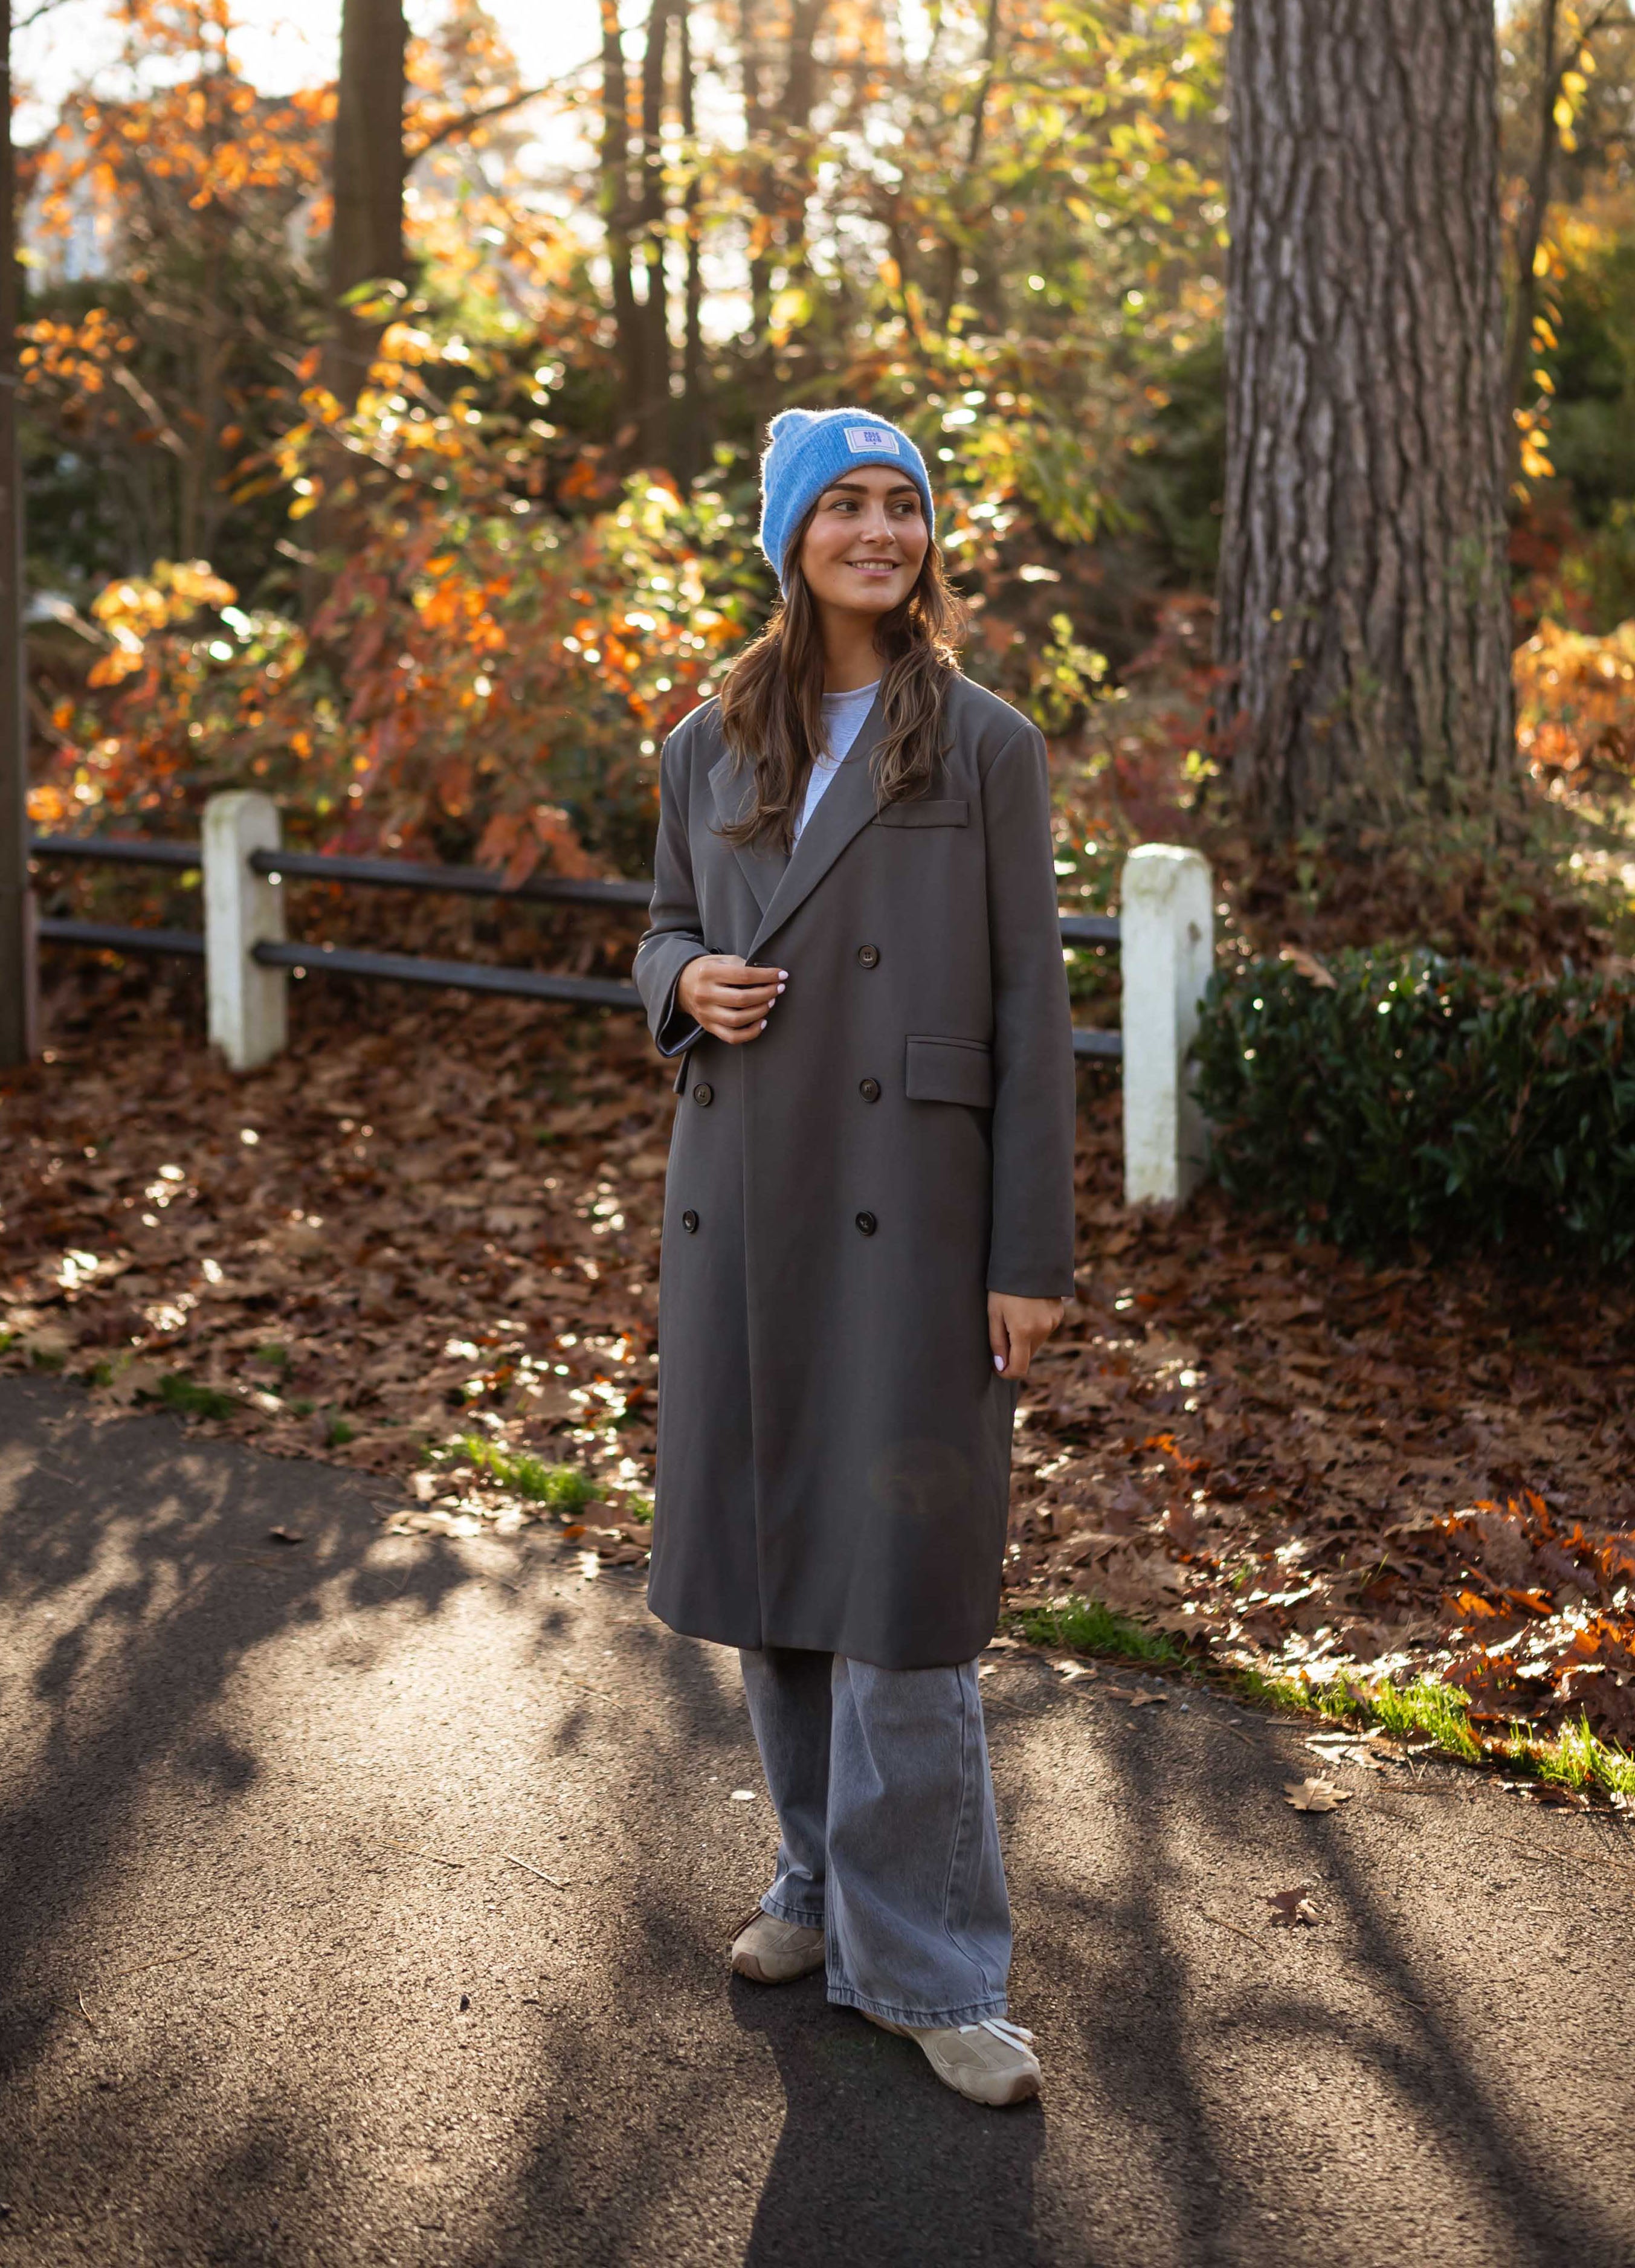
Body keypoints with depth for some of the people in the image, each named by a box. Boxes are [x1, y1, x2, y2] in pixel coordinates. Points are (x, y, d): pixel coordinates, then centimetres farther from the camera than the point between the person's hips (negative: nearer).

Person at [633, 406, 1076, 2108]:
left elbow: (1027, 1006, -3)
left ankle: (925, 1965, 7)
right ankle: (824, 1884, 30)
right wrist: (687, 984, -6)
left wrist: (1030, 1256, -7)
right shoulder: (709, 749, 8)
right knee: (769, 1556, 12)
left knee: (895, 1585, -5)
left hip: (911, 1211, -4)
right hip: (742, 1202, 4)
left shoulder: (985, 748, -1)